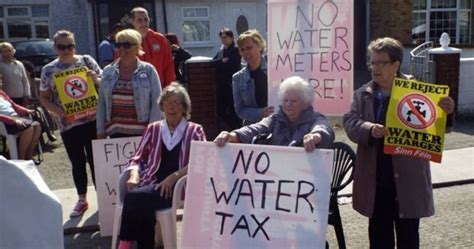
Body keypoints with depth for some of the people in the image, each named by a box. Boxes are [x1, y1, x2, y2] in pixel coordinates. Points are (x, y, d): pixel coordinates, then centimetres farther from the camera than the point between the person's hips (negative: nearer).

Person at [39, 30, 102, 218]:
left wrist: (96, 79, -17)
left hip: (92, 120, -1)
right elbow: (44, 98, 6)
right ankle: (82, 200, 27)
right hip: (68, 124, 1)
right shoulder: (48, 70, 2)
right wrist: (56, 109, -13)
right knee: (77, 163, 12)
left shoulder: (87, 61, 0)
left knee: (95, 160, 6)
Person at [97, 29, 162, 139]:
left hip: (141, 133, -3)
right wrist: (101, 131, 9)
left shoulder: (148, 70, 0)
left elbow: (156, 103, -2)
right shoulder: (108, 71, 10)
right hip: (115, 132, 3)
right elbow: (101, 104, 12)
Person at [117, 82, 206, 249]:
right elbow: (137, 158, 18)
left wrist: (174, 176, -16)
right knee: (143, 207, -34)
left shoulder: (194, 131, 11)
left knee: (134, 197, -31)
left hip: (177, 187, -3)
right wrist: (134, 175, -5)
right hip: (152, 184, 3)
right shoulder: (153, 129, 21)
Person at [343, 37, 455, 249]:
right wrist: (369, 129, -24)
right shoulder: (363, 95, 6)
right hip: (376, 181, 3)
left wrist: (444, 112, -26)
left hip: (407, 180, -3)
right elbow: (350, 122, -4)